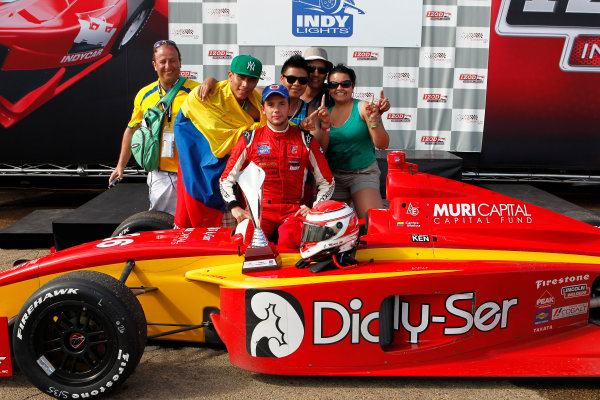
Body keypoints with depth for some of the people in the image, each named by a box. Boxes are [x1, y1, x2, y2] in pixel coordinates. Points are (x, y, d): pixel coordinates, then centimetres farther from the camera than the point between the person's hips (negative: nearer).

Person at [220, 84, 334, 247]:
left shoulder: (305, 140, 9)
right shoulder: (250, 139, 9)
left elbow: (327, 182, 15)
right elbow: (226, 179, 12)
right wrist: (235, 207, -3)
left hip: (293, 210, 0)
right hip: (259, 209, 0)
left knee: (291, 240, -32)